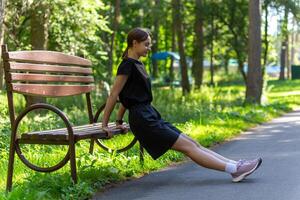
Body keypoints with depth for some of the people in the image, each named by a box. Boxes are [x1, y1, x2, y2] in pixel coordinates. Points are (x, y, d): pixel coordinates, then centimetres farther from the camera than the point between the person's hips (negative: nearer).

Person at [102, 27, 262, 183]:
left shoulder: (136, 65, 17)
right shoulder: (127, 65, -11)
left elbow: (127, 95, 22)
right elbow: (114, 95, -12)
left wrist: (119, 121, 24)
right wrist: (105, 125, -10)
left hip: (151, 116, 9)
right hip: (142, 120, -9)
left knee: (192, 143, 1)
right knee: (188, 147, -11)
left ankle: (235, 165, -2)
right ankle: (235, 169, -13)